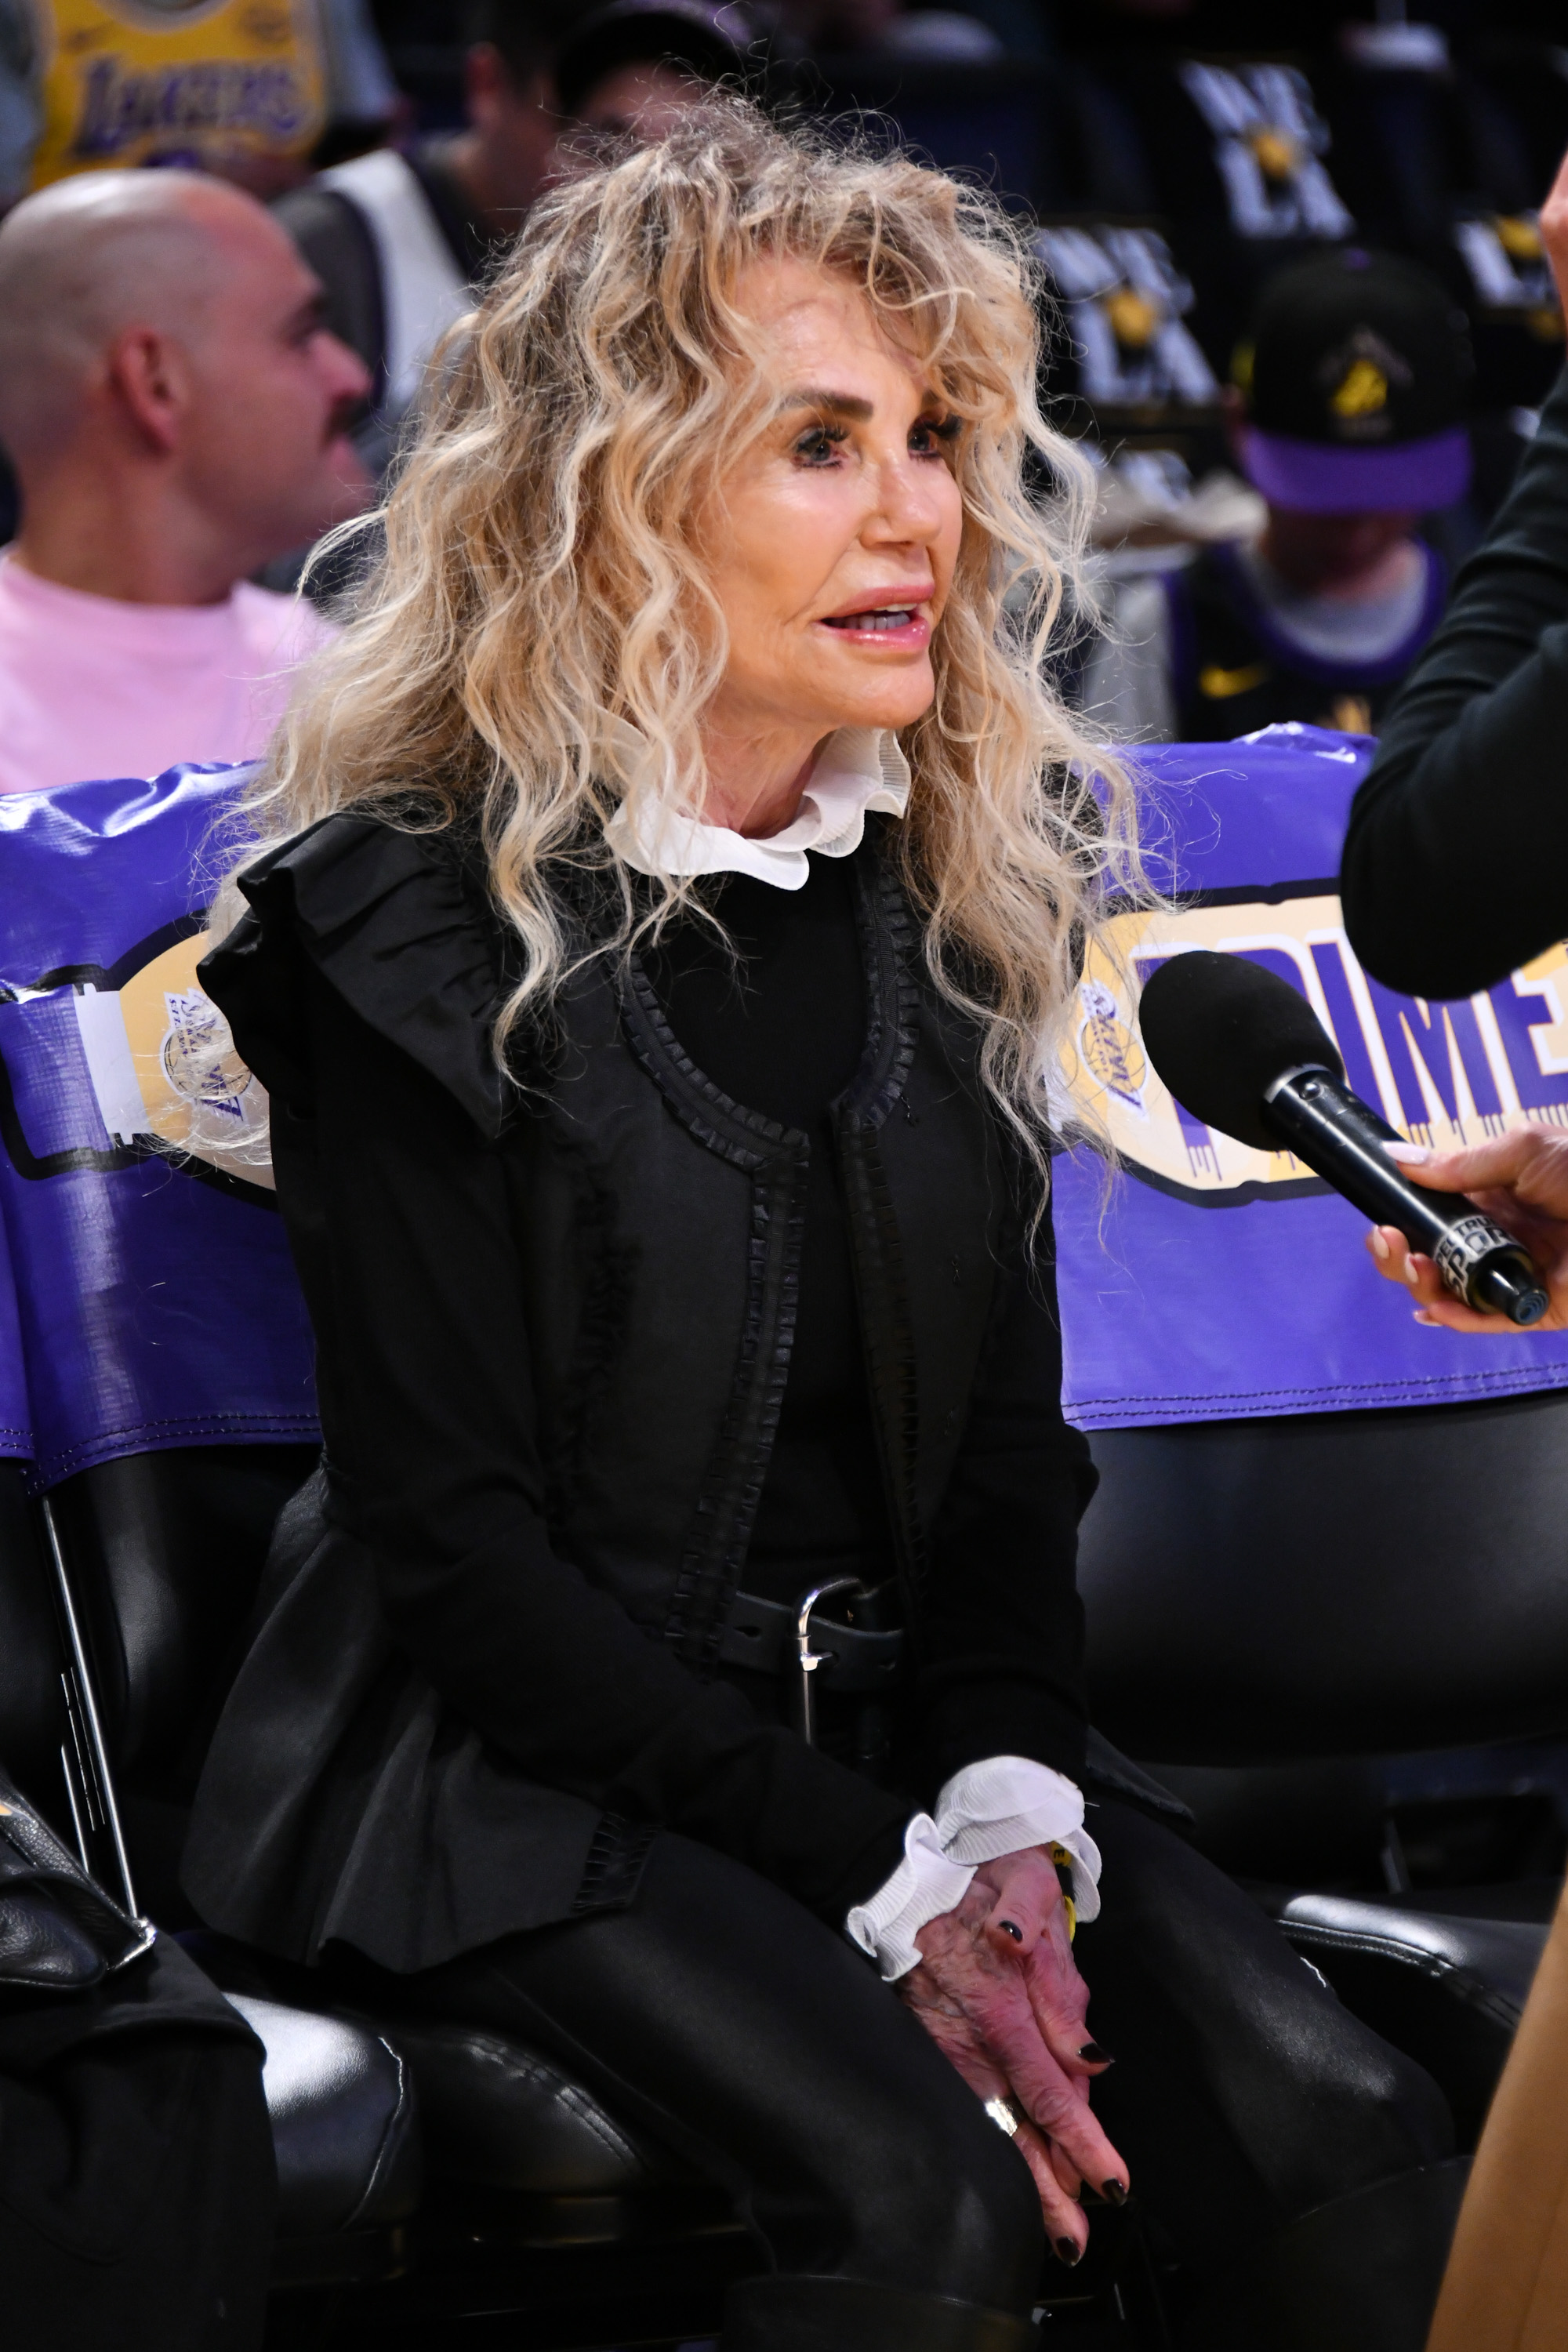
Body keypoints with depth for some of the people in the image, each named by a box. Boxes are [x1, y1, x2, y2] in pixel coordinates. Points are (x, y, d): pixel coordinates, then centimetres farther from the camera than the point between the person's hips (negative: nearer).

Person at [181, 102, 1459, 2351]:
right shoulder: (412, 924, -9)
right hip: (523, 1767, -5)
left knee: (1344, 2134, -20)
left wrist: (1007, 1804, -9)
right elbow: (456, 1546, -11)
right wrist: (880, 1882, -18)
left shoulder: (960, 877, 9)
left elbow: (1009, 1436, 11)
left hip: (895, 1723, 5)